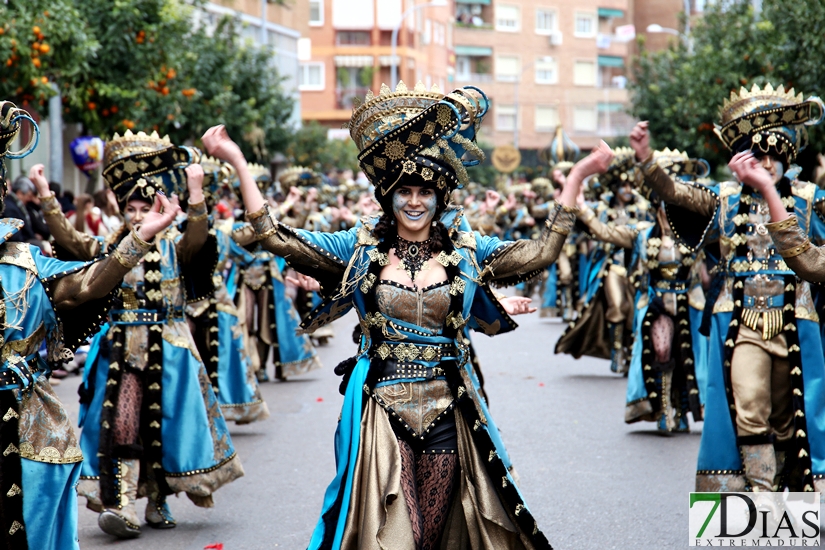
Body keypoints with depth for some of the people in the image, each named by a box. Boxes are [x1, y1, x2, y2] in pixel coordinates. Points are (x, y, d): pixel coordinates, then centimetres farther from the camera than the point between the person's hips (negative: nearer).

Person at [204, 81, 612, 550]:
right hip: (381, 415, -2)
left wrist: (576, 179, -7)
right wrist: (239, 164, -6)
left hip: (445, 414, 2)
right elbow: (276, 238, -2)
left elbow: (540, 254, -3)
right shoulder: (362, 247, 1)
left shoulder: (465, 251, 5)